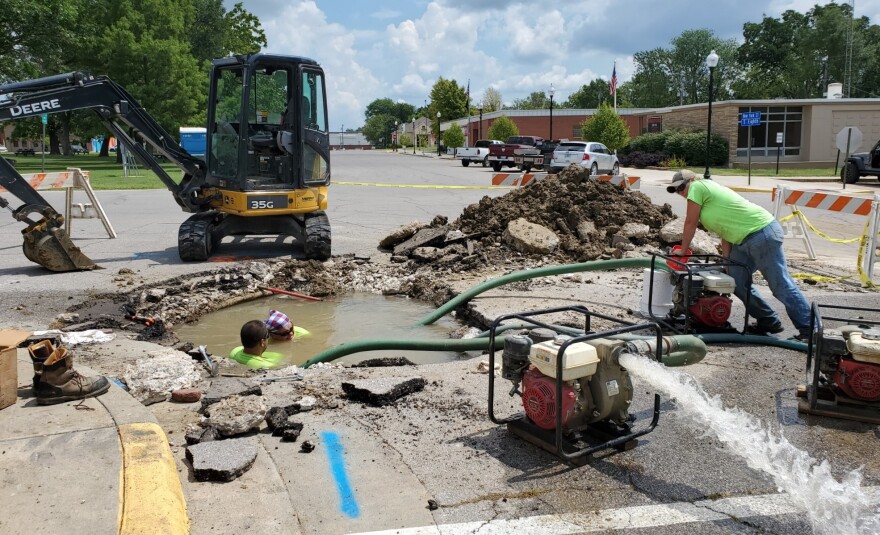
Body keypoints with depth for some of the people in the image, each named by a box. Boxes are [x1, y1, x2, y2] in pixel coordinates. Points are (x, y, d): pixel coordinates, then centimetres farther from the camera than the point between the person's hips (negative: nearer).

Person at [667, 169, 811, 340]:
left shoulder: (697, 187, -6)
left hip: (763, 234, -10)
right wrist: (725, 260, 11)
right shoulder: (708, 191, 20)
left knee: (781, 285, -7)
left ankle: (809, 329, 1)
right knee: (737, 283, 11)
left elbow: (690, 224, -5)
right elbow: (726, 229, 16)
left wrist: (682, 251, 6)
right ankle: (768, 321, 22)